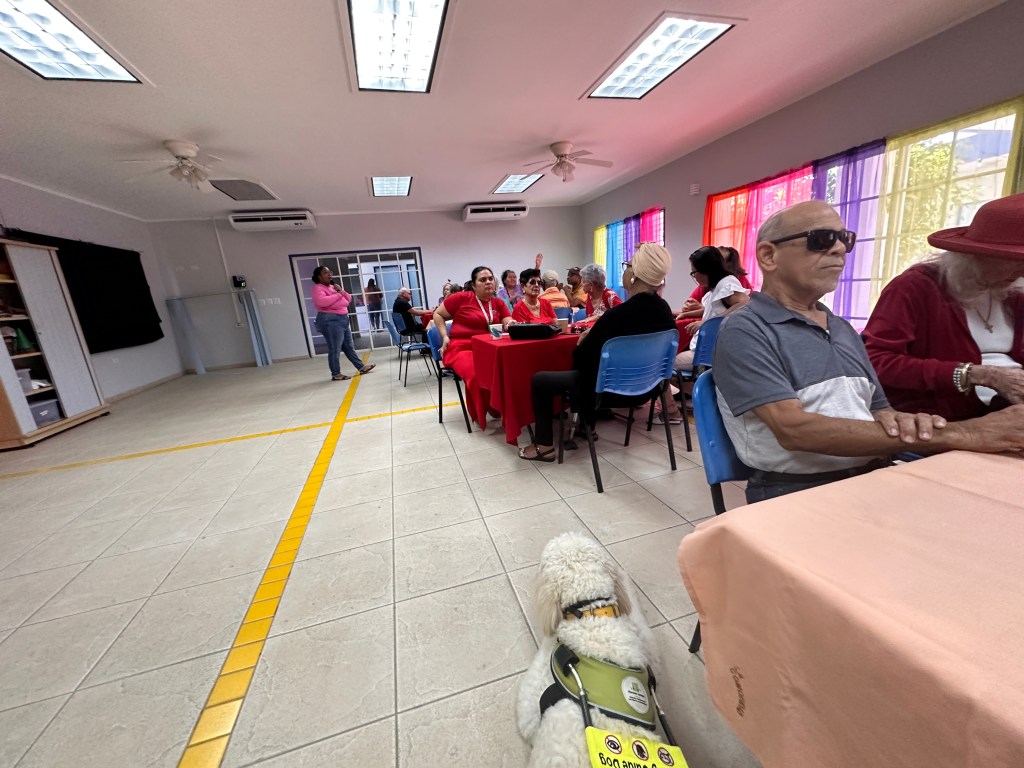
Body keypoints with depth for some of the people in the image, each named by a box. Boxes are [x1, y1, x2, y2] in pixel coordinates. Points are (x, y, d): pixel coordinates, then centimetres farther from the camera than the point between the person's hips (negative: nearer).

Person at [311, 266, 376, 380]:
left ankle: (361, 367, 20)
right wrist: (338, 294, -16)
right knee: (334, 349, -5)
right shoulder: (318, 288, -7)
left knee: (349, 347, 14)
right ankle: (336, 374, 1)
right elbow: (322, 302, -27)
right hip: (330, 321, -9)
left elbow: (349, 300, 20)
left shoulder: (333, 286, 20)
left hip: (343, 319, 9)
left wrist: (342, 291, 0)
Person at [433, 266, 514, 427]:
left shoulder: (498, 303, 13)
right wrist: (445, 336, -3)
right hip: (461, 347, -4)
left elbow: (509, 323, 4)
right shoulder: (461, 297, 0)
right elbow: (437, 314, 8)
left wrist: (512, 325, -20)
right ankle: (480, 416, -11)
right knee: (476, 374, -34)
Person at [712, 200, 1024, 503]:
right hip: (798, 494, -7)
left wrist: (901, 422, -9)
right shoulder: (744, 332, -11)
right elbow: (793, 429, -21)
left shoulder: (843, 329, 14)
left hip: (876, 478, 7)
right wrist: (957, 434, -19)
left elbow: (879, 410, 16)